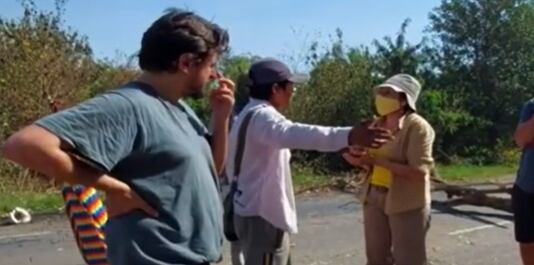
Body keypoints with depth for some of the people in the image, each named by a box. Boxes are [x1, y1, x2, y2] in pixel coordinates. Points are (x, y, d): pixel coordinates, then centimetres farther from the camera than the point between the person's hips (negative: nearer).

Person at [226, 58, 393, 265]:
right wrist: (348, 136, -54)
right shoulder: (262, 116, -22)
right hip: (262, 214, -11)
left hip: (256, 210, 11)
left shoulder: (251, 114, 14)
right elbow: (294, 134, -43)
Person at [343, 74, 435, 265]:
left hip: (407, 204, -7)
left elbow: (419, 172, -23)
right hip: (374, 199, 7)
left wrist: (376, 160, -25)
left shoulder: (417, 127, -14)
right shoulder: (377, 125, 6)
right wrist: (360, 158, -10)